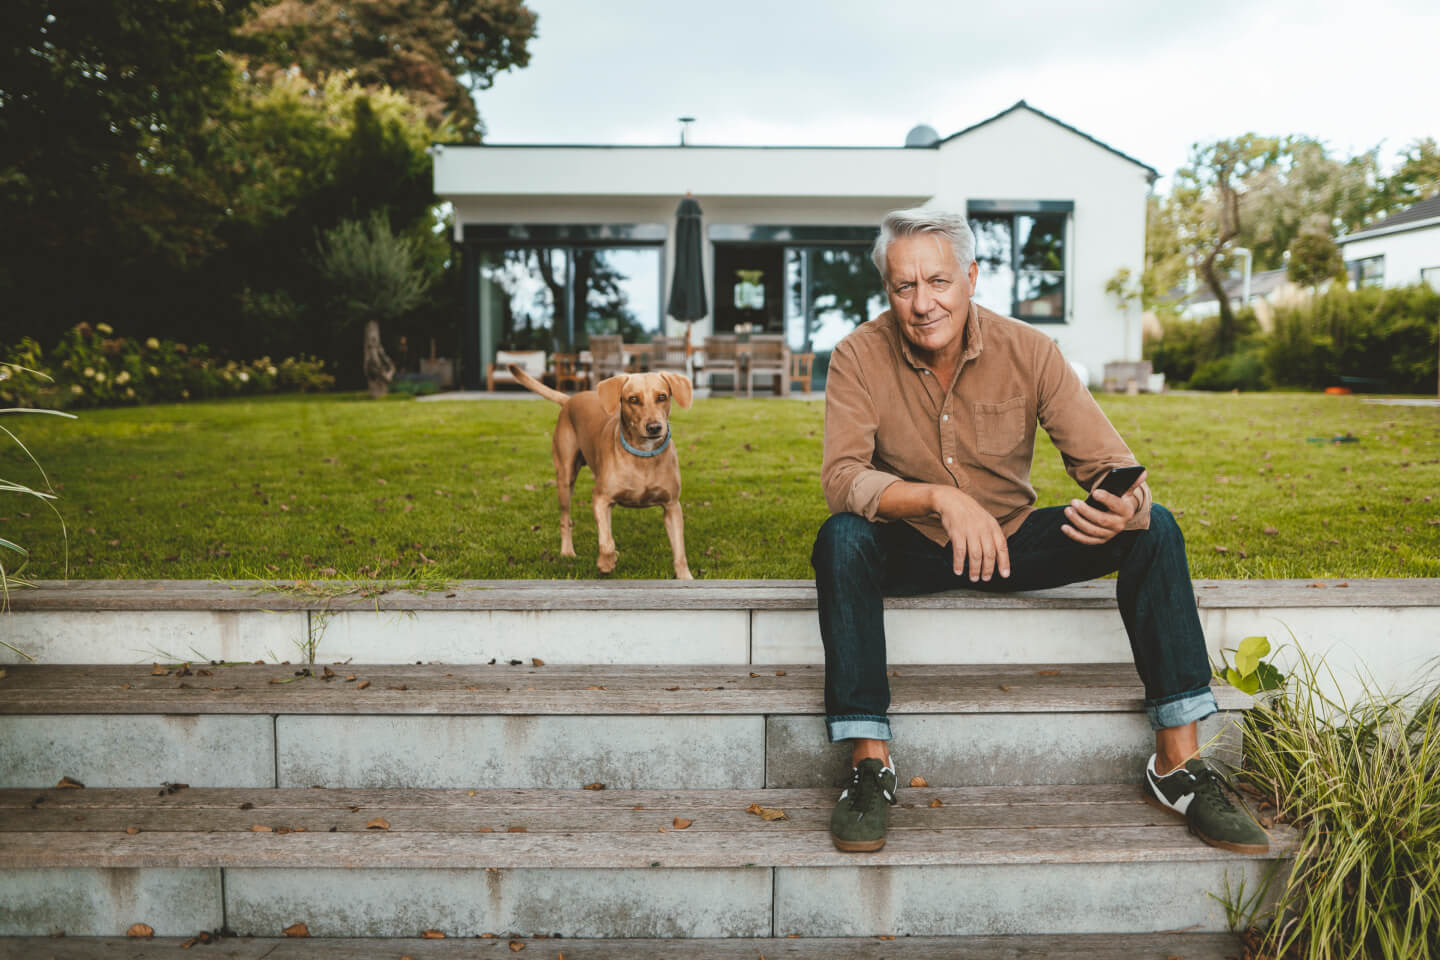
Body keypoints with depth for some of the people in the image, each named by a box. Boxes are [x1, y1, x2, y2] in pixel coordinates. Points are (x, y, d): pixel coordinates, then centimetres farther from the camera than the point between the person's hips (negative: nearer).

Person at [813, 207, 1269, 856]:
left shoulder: (1028, 351, -10)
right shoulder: (861, 356, -14)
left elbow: (1110, 463, -13)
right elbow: (841, 477, -25)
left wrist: (1126, 505, -38)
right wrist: (940, 498, -42)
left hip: (1013, 543, 2)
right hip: (911, 553, -2)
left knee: (1155, 529, -18)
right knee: (841, 538, -34)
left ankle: (1178, 764, -14)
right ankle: (869, 764, -26)